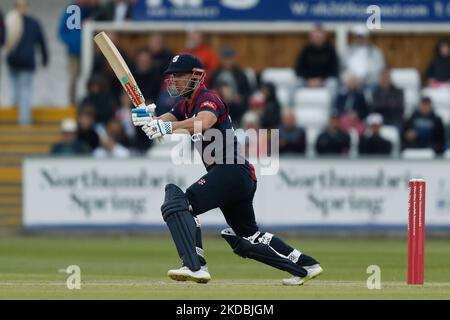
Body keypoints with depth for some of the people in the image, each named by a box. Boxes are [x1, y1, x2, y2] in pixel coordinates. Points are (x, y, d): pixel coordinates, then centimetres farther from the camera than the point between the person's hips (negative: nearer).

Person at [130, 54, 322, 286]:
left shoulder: (208, 99, -9)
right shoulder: (186, 105, 20)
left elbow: (203, 122, -32)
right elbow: (163, 124, 4)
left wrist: (166, 127, -42)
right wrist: (146, 119, -19)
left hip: (232, 171, -11)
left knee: (178, 203, -23)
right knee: (247, 238, 21)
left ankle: (194, 266, -37)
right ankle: (305, 266, 28)